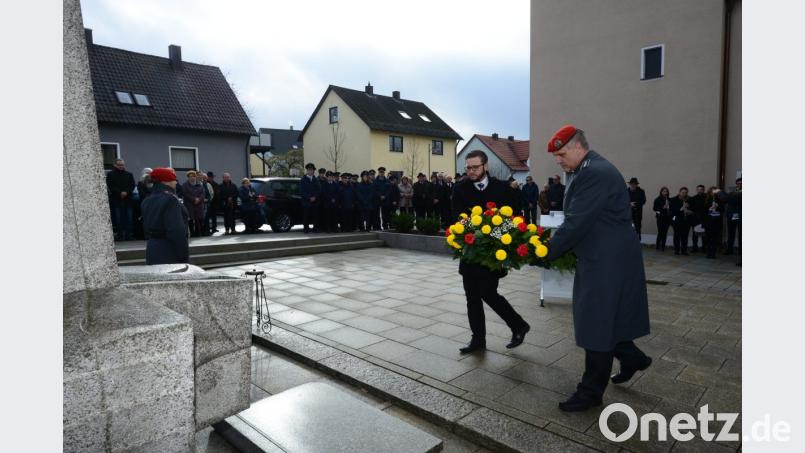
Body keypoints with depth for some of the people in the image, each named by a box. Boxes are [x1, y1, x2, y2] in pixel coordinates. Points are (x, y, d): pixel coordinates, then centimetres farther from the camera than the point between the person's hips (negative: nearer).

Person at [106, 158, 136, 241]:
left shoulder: (129, 175, 15)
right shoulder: (110, 175, 7)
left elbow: (132, 185, 5)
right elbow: (111, 187, -3)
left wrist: (126, 192, -12)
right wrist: (120, 193, -14)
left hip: (128, 199, 2)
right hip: (116, 200, -2)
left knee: (129, 218, 1)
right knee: (118, 218, -3)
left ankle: (129, 235, 5)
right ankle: (119, 235, -1)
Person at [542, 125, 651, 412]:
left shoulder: (595, 173, -21)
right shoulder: (588, 171, 11)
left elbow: (576, 223, -24)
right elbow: (578, 221, 14)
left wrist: (546, 253, -15)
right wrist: (558, 247, 5)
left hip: (608, 260, -10)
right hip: (603, 257, 10)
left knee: (596, 323, 1)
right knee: (603, 318, 21)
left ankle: (591, 392, 15)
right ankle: (631, 357, 42)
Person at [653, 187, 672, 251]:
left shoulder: (669, 200, 8)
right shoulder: (658, 199, -4)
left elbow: (671, 208, 15)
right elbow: (655, 208, -7)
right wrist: (663, 207, -17)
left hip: (667, 218, 4)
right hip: (660, 218, -4)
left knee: (665, 232, 4)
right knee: (660, 232, -6)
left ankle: (663, 246, 11)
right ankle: (658, 246, 4)